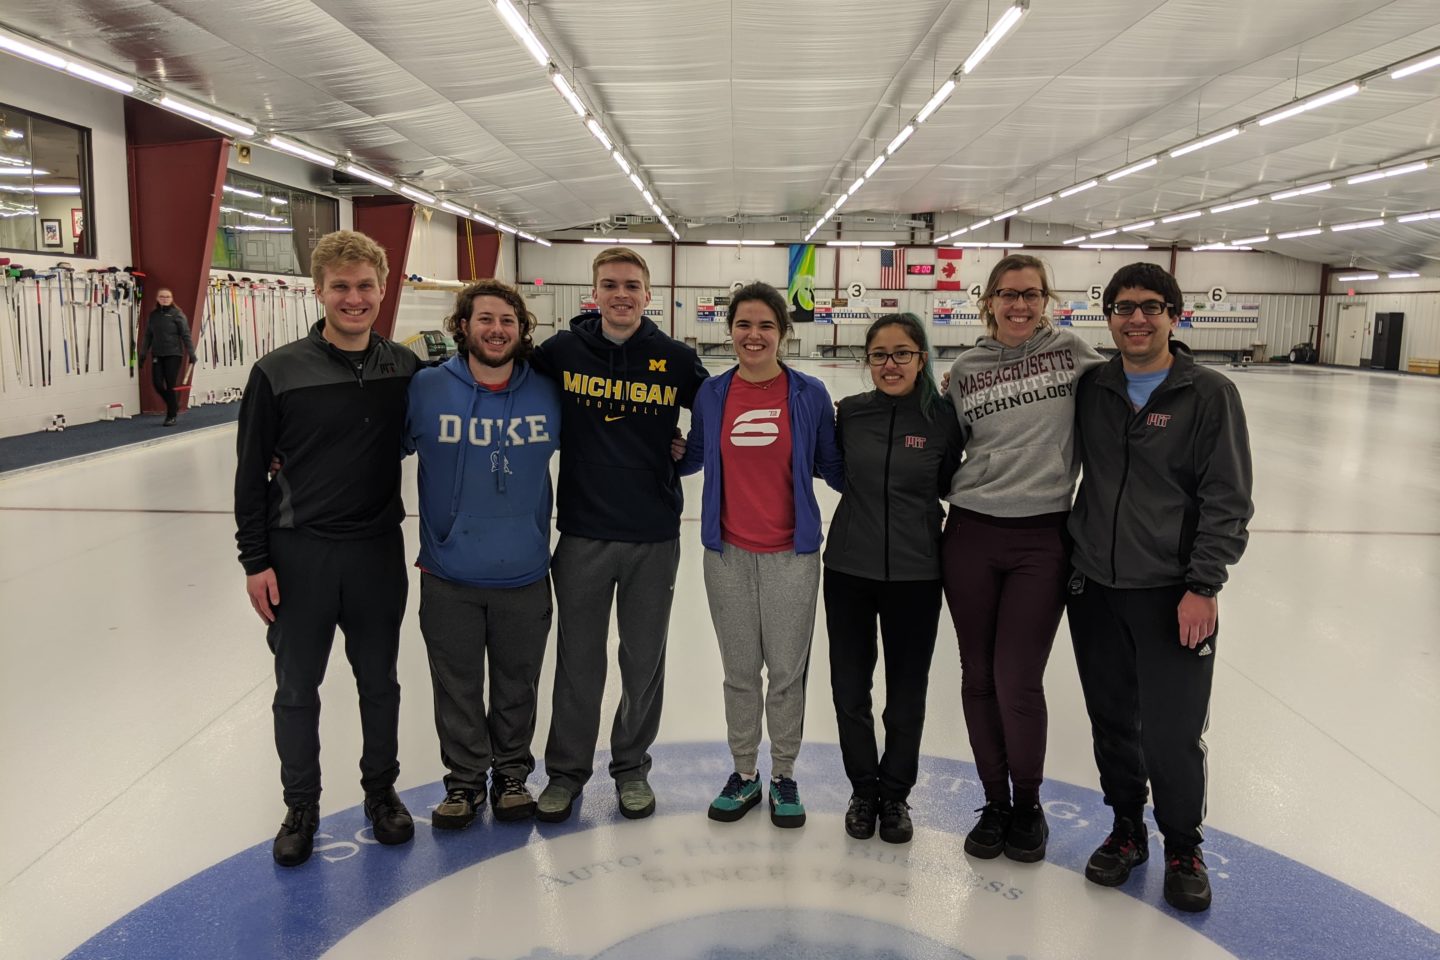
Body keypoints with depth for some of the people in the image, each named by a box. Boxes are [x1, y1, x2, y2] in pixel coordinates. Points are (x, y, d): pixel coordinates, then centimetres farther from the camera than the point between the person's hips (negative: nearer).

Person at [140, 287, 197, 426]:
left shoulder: (177, 314, -5)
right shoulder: (153, 314, 9)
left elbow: (185, 335, -9)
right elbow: (148, 335, 13)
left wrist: (191, 353, -13)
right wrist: (143, 353, 10)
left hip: (173, 354, -4)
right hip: (157, 355, 4)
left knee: (171, 385, -2)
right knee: (157, 384, -1)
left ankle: (171, 416, 9)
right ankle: (174, 406, 25)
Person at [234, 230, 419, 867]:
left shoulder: (405, 369, -1)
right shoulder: (279, 372, -8)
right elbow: (252, 473, -4)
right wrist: (255, 560, -6)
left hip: (378, 552, 2)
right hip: (298, 553, -1)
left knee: (379, 682, 15)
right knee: (297, 690, 10)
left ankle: (381, 789, 35)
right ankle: (301, 806, 29)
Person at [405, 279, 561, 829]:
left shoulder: (548, 394, -3)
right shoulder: (425, 389, -8)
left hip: (524, 577, 1)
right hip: (448, 577, -1)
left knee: (517, 686, 16)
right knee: (457, 688, 13)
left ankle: (511, 774, 37)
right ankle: (464, 778, 34)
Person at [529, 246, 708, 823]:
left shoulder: (676, 359, -2)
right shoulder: (562, 351, -2)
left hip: (654, 537, 1)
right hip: (582, 533, 0)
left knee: (644, 661, 12)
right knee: (578, 661, 10)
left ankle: (632, 768, 31)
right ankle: (566, 770, 29)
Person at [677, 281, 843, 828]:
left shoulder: (809, 394, -4)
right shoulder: (711, 394, 1)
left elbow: (832, 468, 2)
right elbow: (692, 459, 13)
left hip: (791, 554, -1)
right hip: (728, 553, 2)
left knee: (787, 670, 7)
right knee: (739, 671, 13)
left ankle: (784, 776, 27)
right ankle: (744, 774, 31)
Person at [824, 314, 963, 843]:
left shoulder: (944, 417, -6)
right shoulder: (850, 412, -1)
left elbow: (950, 485, 5)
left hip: (915, 574, -1)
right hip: (849, 568, 2)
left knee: (906, 691, 11)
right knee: (850, 686, 10)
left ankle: (895, 794, 31)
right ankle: (863, 789, 31)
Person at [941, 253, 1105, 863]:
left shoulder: (1070, 350, 1)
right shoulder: (966, 369, 6)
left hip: (1042, 538, -2)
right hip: (971, 536, 2)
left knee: (1018, 682, -3)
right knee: (978, 677, 9)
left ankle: (1028, 805, 23)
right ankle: (995, 803, 28)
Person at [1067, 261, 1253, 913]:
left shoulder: (1209, 394, -5)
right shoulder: (1092, 389, 6)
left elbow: (1228, 501, -7)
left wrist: (1204, 585, -13)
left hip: (1174, 596, -3)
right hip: (1094, 589, 4)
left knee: (1172, 736, 0)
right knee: (1112, 723, 14)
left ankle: (1183, 849, 25)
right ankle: (1127, 829, 36)